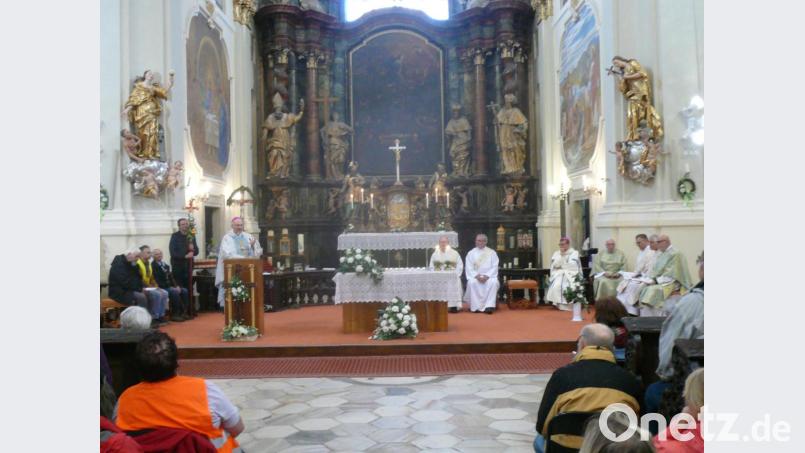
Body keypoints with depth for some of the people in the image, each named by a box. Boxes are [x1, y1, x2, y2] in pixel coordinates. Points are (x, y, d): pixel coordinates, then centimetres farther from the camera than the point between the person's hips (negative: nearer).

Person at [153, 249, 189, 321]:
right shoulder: (153, 266, -11)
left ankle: (182, 312, -7)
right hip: (161, 288, -8)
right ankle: (174, 315, -20)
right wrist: (171, 287, -19)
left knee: (184, 291, -9)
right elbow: (157, 281, -17)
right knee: (175, 292, -29)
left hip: (170, 286, 8)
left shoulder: (165, 265, 16)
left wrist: (176, 286, 0)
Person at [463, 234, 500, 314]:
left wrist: (487, 276, -15)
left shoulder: (492, 253, 9)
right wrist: (476, 276, -16)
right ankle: (476, 306, -31)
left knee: (493, 282, -33)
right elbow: (469, 268, 1)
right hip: (475, 276, 0)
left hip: (489, 276, 0)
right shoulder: (471, 253, 9)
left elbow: (494, 267, 1)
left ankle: (489, 306, -36)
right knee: (472, 282, -33)